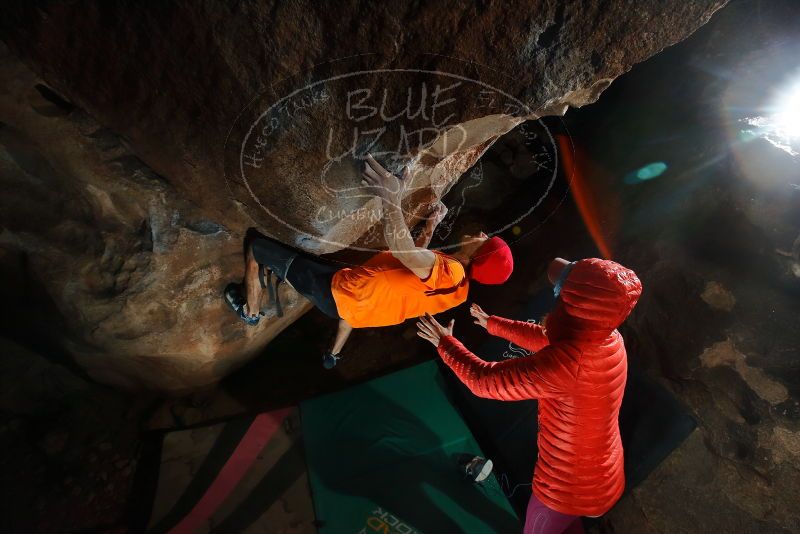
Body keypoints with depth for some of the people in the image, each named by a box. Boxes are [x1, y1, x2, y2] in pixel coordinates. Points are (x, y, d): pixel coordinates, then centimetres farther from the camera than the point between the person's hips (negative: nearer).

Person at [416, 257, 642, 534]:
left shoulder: (567, 361, -39)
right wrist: (492, 323, 14)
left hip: (571, 482, -6)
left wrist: (445, 343, -13)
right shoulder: (606, 337, -12)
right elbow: (544, 338, 6)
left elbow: (484, 380, -29)